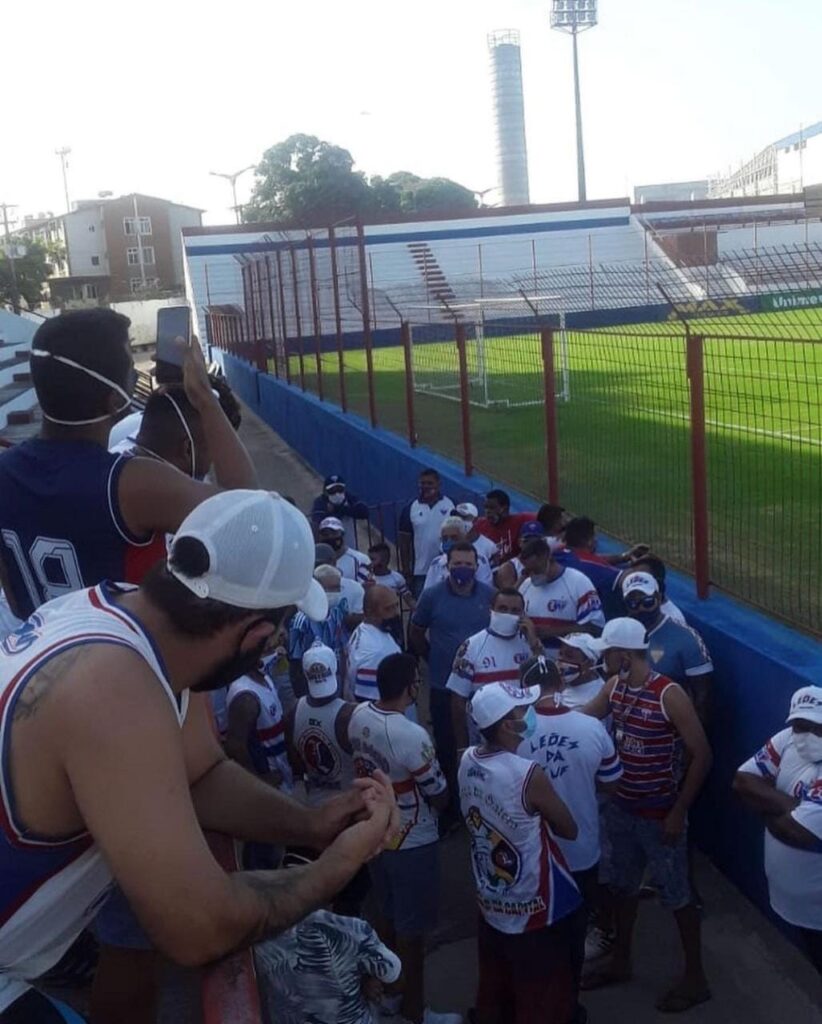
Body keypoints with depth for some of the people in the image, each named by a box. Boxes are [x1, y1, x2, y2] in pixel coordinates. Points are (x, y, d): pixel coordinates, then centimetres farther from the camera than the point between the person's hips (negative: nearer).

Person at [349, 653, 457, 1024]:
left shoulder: (359, 716, -9)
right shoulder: (413, 736, -32)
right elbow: (440, 798, -18)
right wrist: (436, 776, 0)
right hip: (411, 843, -7)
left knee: (387, 915, 25)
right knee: (411, 928, 11)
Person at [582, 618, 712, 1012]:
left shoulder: (670, 695, -23)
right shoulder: (613, 687, -3)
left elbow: (701, 755, -19)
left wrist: (679, 812, -17)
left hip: (659, 814, -7)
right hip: (622, 807, 7)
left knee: (676, 895, 8)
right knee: (622, 885, 20)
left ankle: (695, 978, 25)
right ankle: (621, 961, 39)